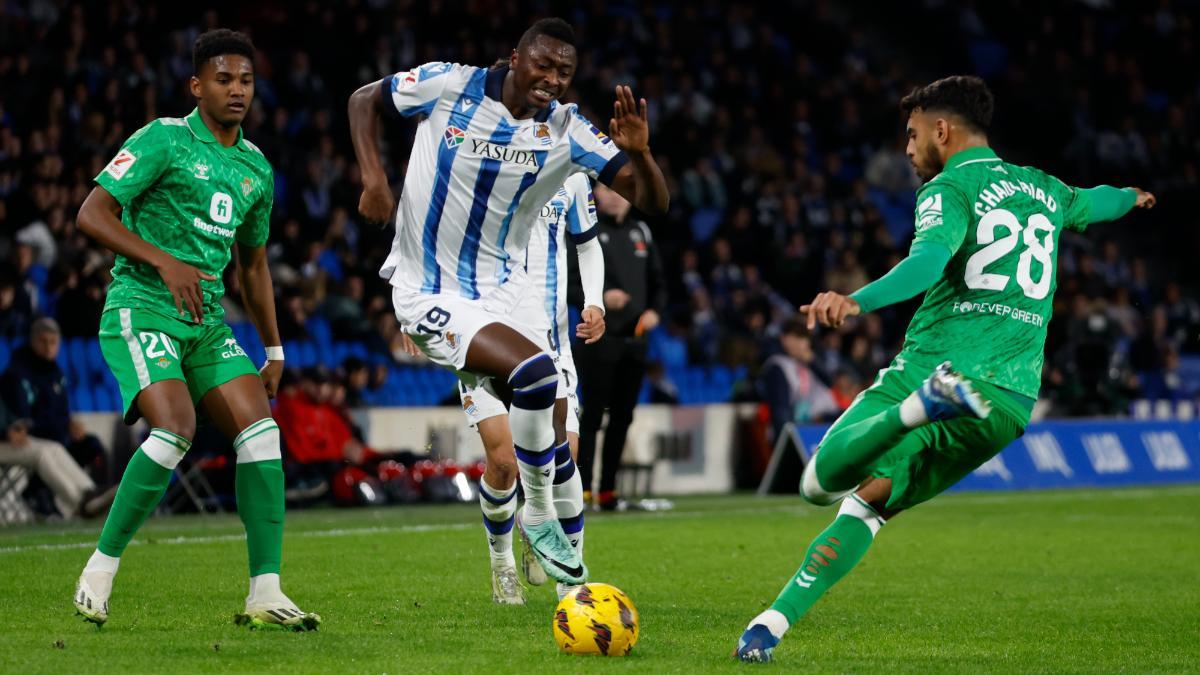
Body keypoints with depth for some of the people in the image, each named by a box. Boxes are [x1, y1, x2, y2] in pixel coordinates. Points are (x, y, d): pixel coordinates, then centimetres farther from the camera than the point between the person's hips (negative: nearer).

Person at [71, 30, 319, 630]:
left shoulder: (257, 169, 15)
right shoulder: (164, 139, -6)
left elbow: (252, 265, 27)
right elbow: (92, 213, -11)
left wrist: (274, 350, 24)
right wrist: (165, 262, -21)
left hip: (207, 321, 7)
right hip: (140, 307, -7)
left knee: (260, 429, -11)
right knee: (176, 428, -26)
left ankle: (265, 593, -10)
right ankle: (100, 568, -9)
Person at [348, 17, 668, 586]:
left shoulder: (567, 132, -7)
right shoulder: (449, 86, -13)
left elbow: (653, 202, -9)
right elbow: (363, 101, 4)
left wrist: (638, 152, -30)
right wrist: (373, 178, -11)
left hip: (501, 293, 5)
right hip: (429, 296, -5)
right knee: (535, 372, -26)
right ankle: (539, 517, -8)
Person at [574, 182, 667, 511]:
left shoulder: (640, 231, 16)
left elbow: (658, 282, 20)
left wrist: (654, 310, 1)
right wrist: (601, 296, -26)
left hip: (634, 337, 6)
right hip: (600, 336, -6)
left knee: (623, 417, 7)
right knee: (592, 415, -9)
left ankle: (608, 490, 14)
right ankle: (581, 489, -9)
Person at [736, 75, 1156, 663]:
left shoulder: (949, 188, 0)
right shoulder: (1043, 191, 22)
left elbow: (929, 261, -22)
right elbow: (1095, 201, 45)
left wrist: (857, 301, -37)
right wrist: (1132, 196, 69)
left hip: (930, 365, -6)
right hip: (1009, 399, 6)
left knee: (822, 483, -9)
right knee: (866, 506, 12)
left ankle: (921, 404, -33)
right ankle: (774, 623, -4)